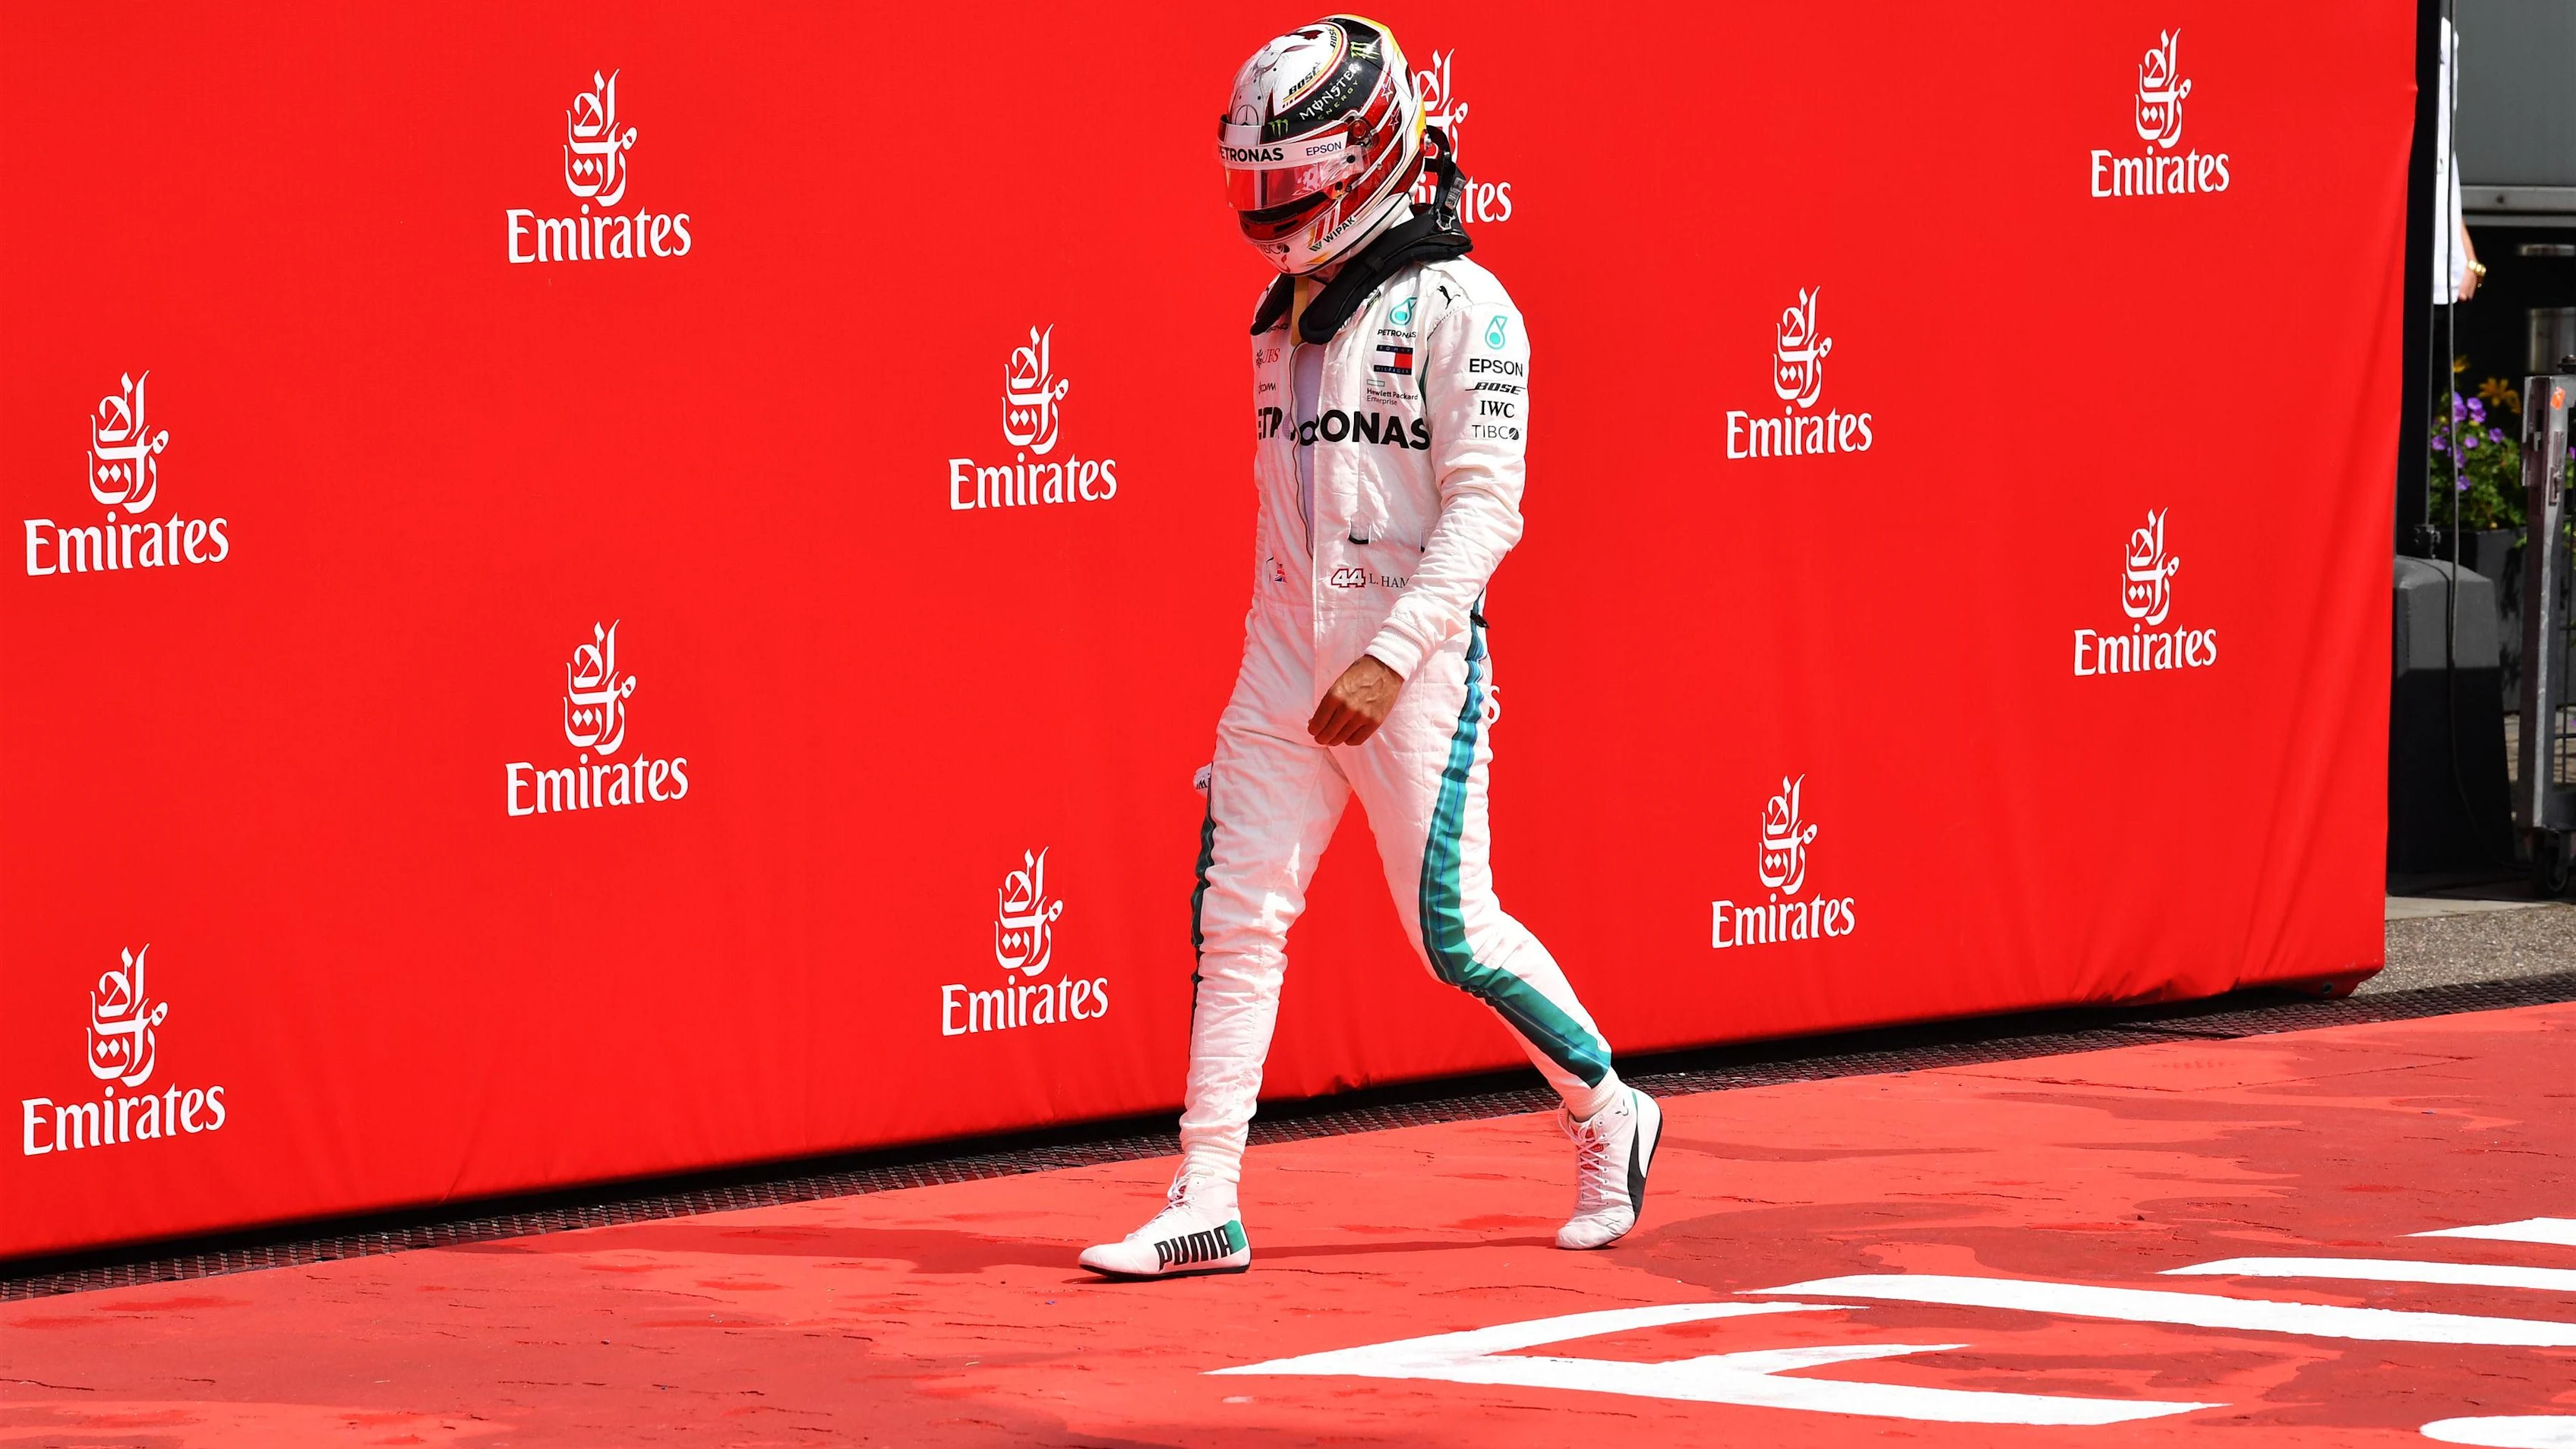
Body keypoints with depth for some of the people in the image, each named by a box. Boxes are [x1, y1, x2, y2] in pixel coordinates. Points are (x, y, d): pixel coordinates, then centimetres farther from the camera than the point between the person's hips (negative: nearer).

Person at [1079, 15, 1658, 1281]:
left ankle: (1604, 1110, 21)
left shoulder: (1456, 307, -11)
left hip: (1416, 664, -7)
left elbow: (1484, 509, -16)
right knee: (1234, 918, 0)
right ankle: (1204, 1209, 1)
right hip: (1288, 655, 7)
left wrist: (1392, 658, -23)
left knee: (1454, 930, -3)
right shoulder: (1287, 314, 12)